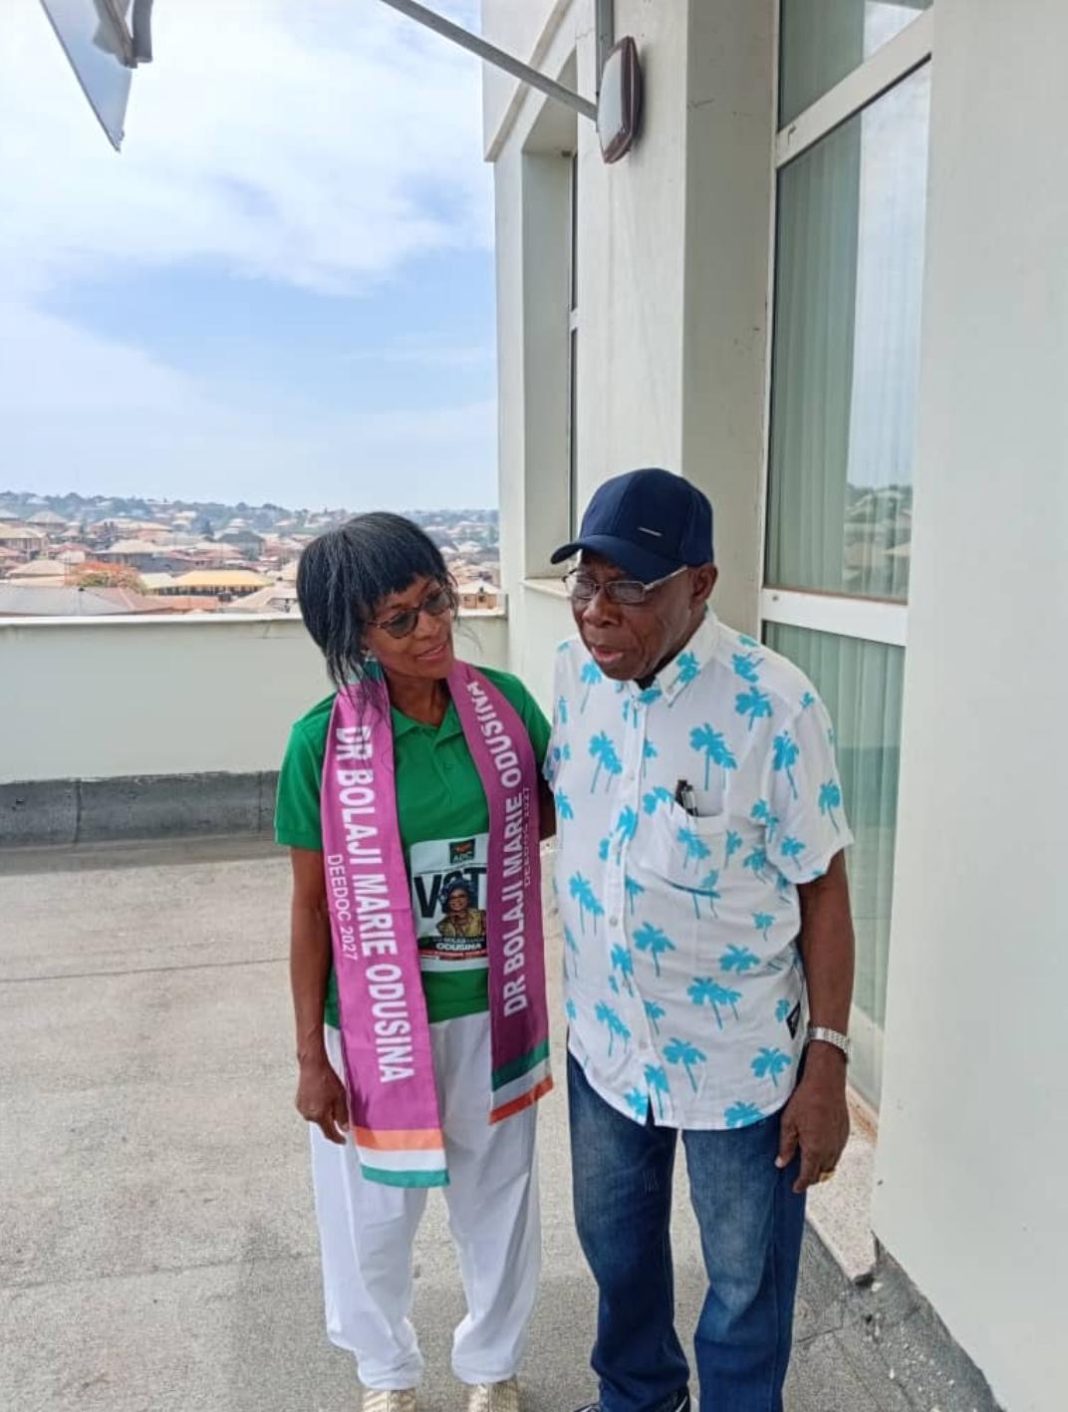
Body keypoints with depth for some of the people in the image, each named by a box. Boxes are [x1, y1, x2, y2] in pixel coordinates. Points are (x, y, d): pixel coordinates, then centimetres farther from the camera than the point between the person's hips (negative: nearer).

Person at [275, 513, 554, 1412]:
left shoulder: (504, 702, -10)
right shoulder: (323, 743, -17)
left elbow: (550, 810, 7)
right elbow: (312, 908, -9)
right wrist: (311, 1055, -5)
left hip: (491, 1008, 2)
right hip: (376, 1022, -2)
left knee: (497, 1196, 22)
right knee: (374, 1210, 19)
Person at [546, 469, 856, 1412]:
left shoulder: (775, 706, -23)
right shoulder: (579, 672, -6)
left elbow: (822, 888, -14)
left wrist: (826, 1065, -12)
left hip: (738, 1058, -5)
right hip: (606, 1040, 5)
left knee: (745, 1279, 18)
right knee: (616, 1243, 27)